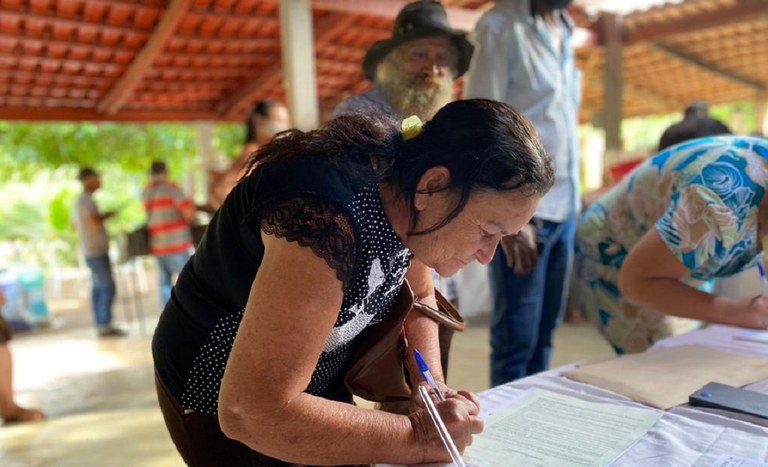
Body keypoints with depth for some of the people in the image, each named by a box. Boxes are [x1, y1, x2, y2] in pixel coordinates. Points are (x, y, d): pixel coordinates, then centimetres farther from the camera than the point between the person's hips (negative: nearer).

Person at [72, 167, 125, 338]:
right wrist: (107, 215, -8)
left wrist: (102, 217, 22)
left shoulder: (80, 200, 17)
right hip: (96, 250, -10)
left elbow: (76, 225, 24)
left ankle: (101, 325, 13)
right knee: (108, 287, -10)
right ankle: (105, 325, -8)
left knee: (98, 287, 9)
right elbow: (94, 222, -26)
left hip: (91, 249, 10)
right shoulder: (86, 199, -15)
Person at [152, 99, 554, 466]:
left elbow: (418, 296, 6)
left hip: (316, 382, 7)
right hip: (224, 401, -6)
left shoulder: (405, 191, -12)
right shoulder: (325, 217, -37)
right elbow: (253, 412, -37)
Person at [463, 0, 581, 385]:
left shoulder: (563, 31, 16)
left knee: (543, 334, 14)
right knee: (517, 339, 0)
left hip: (564, 208, 7)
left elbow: (564, 124, 16)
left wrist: (573, 203, 10)